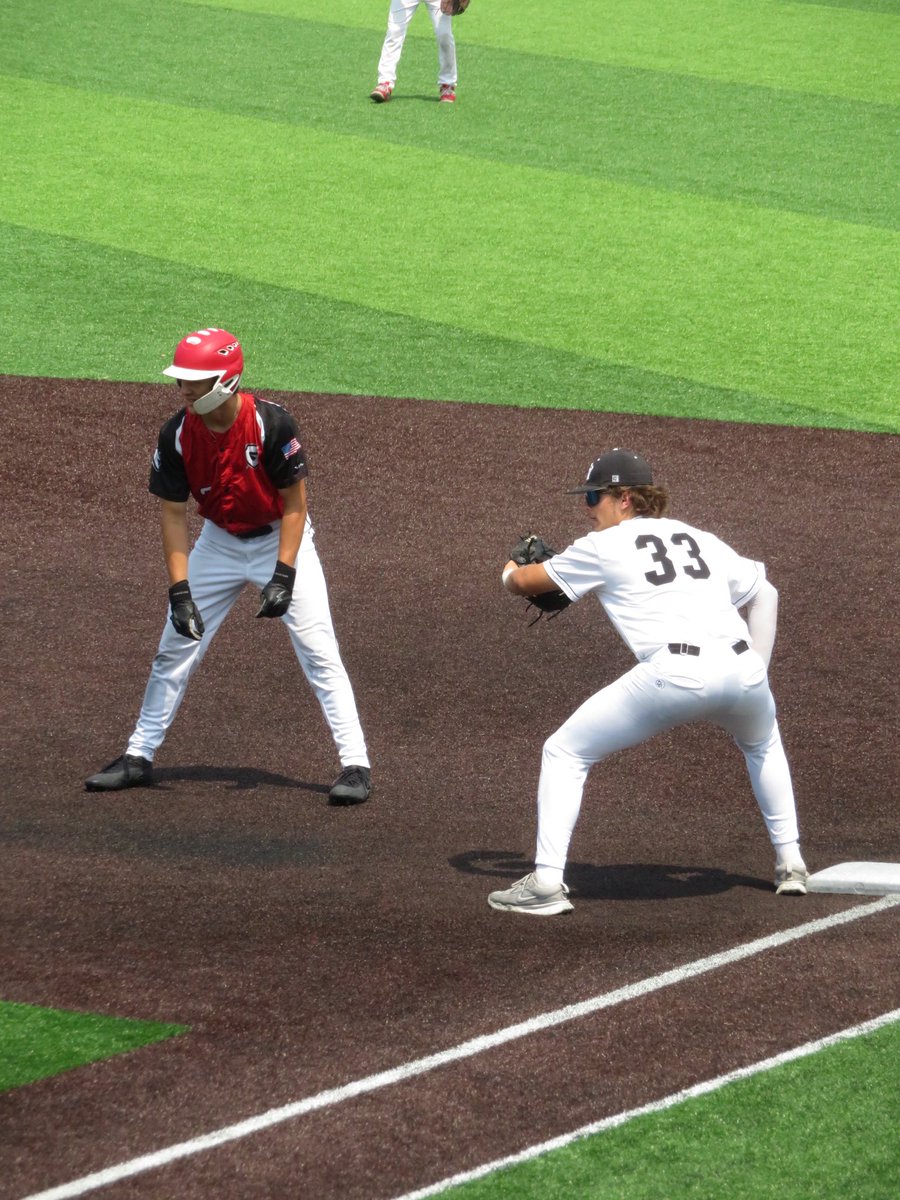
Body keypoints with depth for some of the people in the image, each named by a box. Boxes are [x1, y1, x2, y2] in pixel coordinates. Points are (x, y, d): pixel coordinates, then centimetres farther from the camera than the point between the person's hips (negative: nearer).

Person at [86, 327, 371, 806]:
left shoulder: (271, 424, -26)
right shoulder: (177, 435, -16)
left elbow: (294, 506, -17)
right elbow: (173, 514, -10)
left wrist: (283, 577, -24)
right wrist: (180, 592, -18)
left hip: (280, 538, -4)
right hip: (218, 542, 4)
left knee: (318, 652, -12)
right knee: (175, 649, 6)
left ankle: (355, 764, -8)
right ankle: (138, 757, 18)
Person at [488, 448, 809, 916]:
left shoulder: (604, 545, 13)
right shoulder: (699, 539, 26)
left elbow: (523, 582, 23)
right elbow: (763, 592, 28)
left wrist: (510, 573, 48)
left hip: (676, 671, -5)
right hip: (741, 666, 5)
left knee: (563, 752, 8)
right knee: (762, 743, 39)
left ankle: (546, 881, -4)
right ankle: (790, 863, 34)